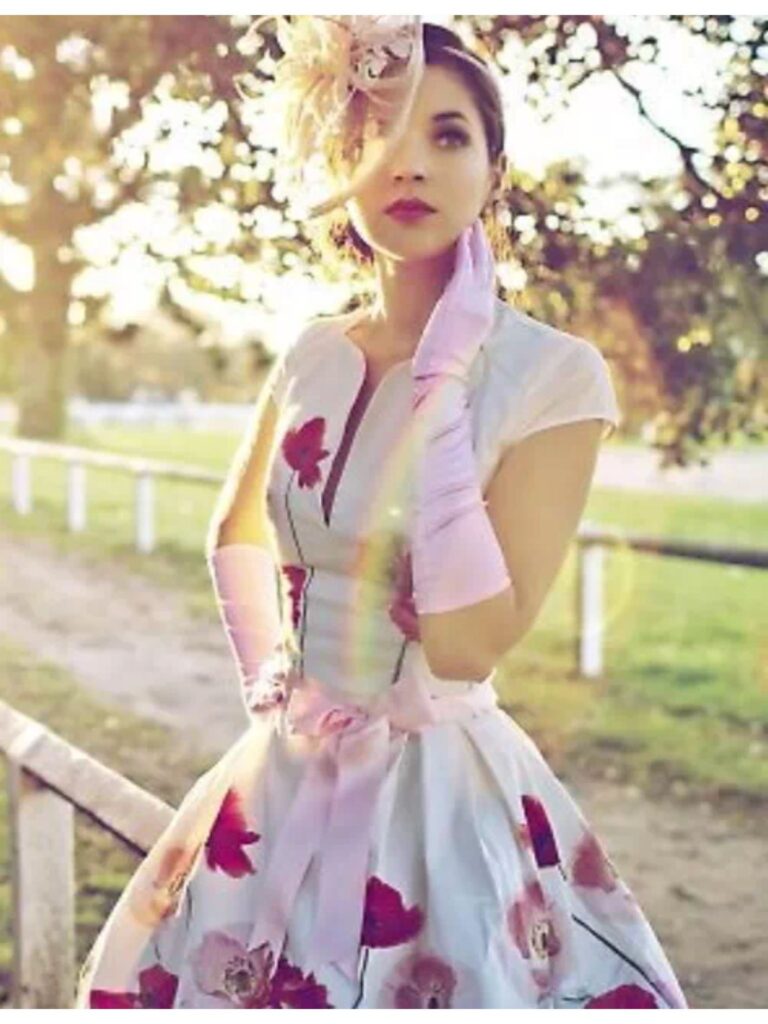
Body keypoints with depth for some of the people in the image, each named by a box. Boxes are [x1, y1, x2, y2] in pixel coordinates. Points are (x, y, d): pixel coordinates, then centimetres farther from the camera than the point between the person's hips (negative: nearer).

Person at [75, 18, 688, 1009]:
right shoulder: (313, 353, 1)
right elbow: (237, 534, 17)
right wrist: (265, 679, 7)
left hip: (439, 792, -5)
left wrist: (442, 385, -22)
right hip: (283, 785, 5)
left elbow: (470, 644, -23)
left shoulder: (555, 374, -14)